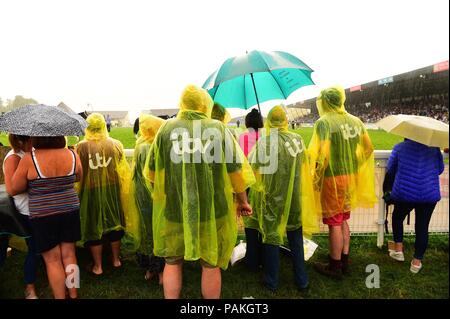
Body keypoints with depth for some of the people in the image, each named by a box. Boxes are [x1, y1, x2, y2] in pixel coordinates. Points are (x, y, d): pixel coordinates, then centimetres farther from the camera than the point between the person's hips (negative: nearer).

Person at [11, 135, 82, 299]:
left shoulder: (29, 159, -16)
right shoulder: (72, 155, -8)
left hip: (43, 216, -3)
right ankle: (73, 294, 29)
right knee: (69, 255, 16)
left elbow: (14, 190, -5)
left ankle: (60, 297, 23)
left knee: (52, 260, 10)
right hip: (70, 211, 3)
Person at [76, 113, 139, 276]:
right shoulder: (116, 144, -6)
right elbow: (123, 170, -4)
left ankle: (97, 266, 22)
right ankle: (116, 259, 32)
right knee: (114, 223, 18)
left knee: (94, 226, 12)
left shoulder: (81, 147, -11)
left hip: (90, 191, -2)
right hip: (112, 190, 2)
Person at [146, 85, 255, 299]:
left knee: (173, 262, 19)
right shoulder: (219, 129, -4)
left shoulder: (166, 129, -1)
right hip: (213, 209, 0)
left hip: (173, 209, 1)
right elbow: (236, 170, -3)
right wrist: (242, 200, 12)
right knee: (211, 264, 15)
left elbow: (153, 172, 6)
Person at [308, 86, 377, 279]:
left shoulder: (324, 122, -17)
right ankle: (344, 262, 31)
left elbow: (318, 154, -24)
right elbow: (367, 149, 13)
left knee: (334, 223, 5)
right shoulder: (356, 121, 5)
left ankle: (335, 267, 19)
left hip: (333, 179, -7)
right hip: (351, 178, 7)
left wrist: (314, 177, -11)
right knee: (343, 221, 19)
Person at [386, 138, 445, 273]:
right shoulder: (434, 148, 5)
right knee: (422, 227, 11)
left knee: (397, 218, 24)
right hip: (430, 195, 1)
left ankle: (398, 250, 24)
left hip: (404, 193, -1)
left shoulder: (399, 147, -1)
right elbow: (440, 169, 14)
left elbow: (390, 170, 3)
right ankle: (417, 262, 19)